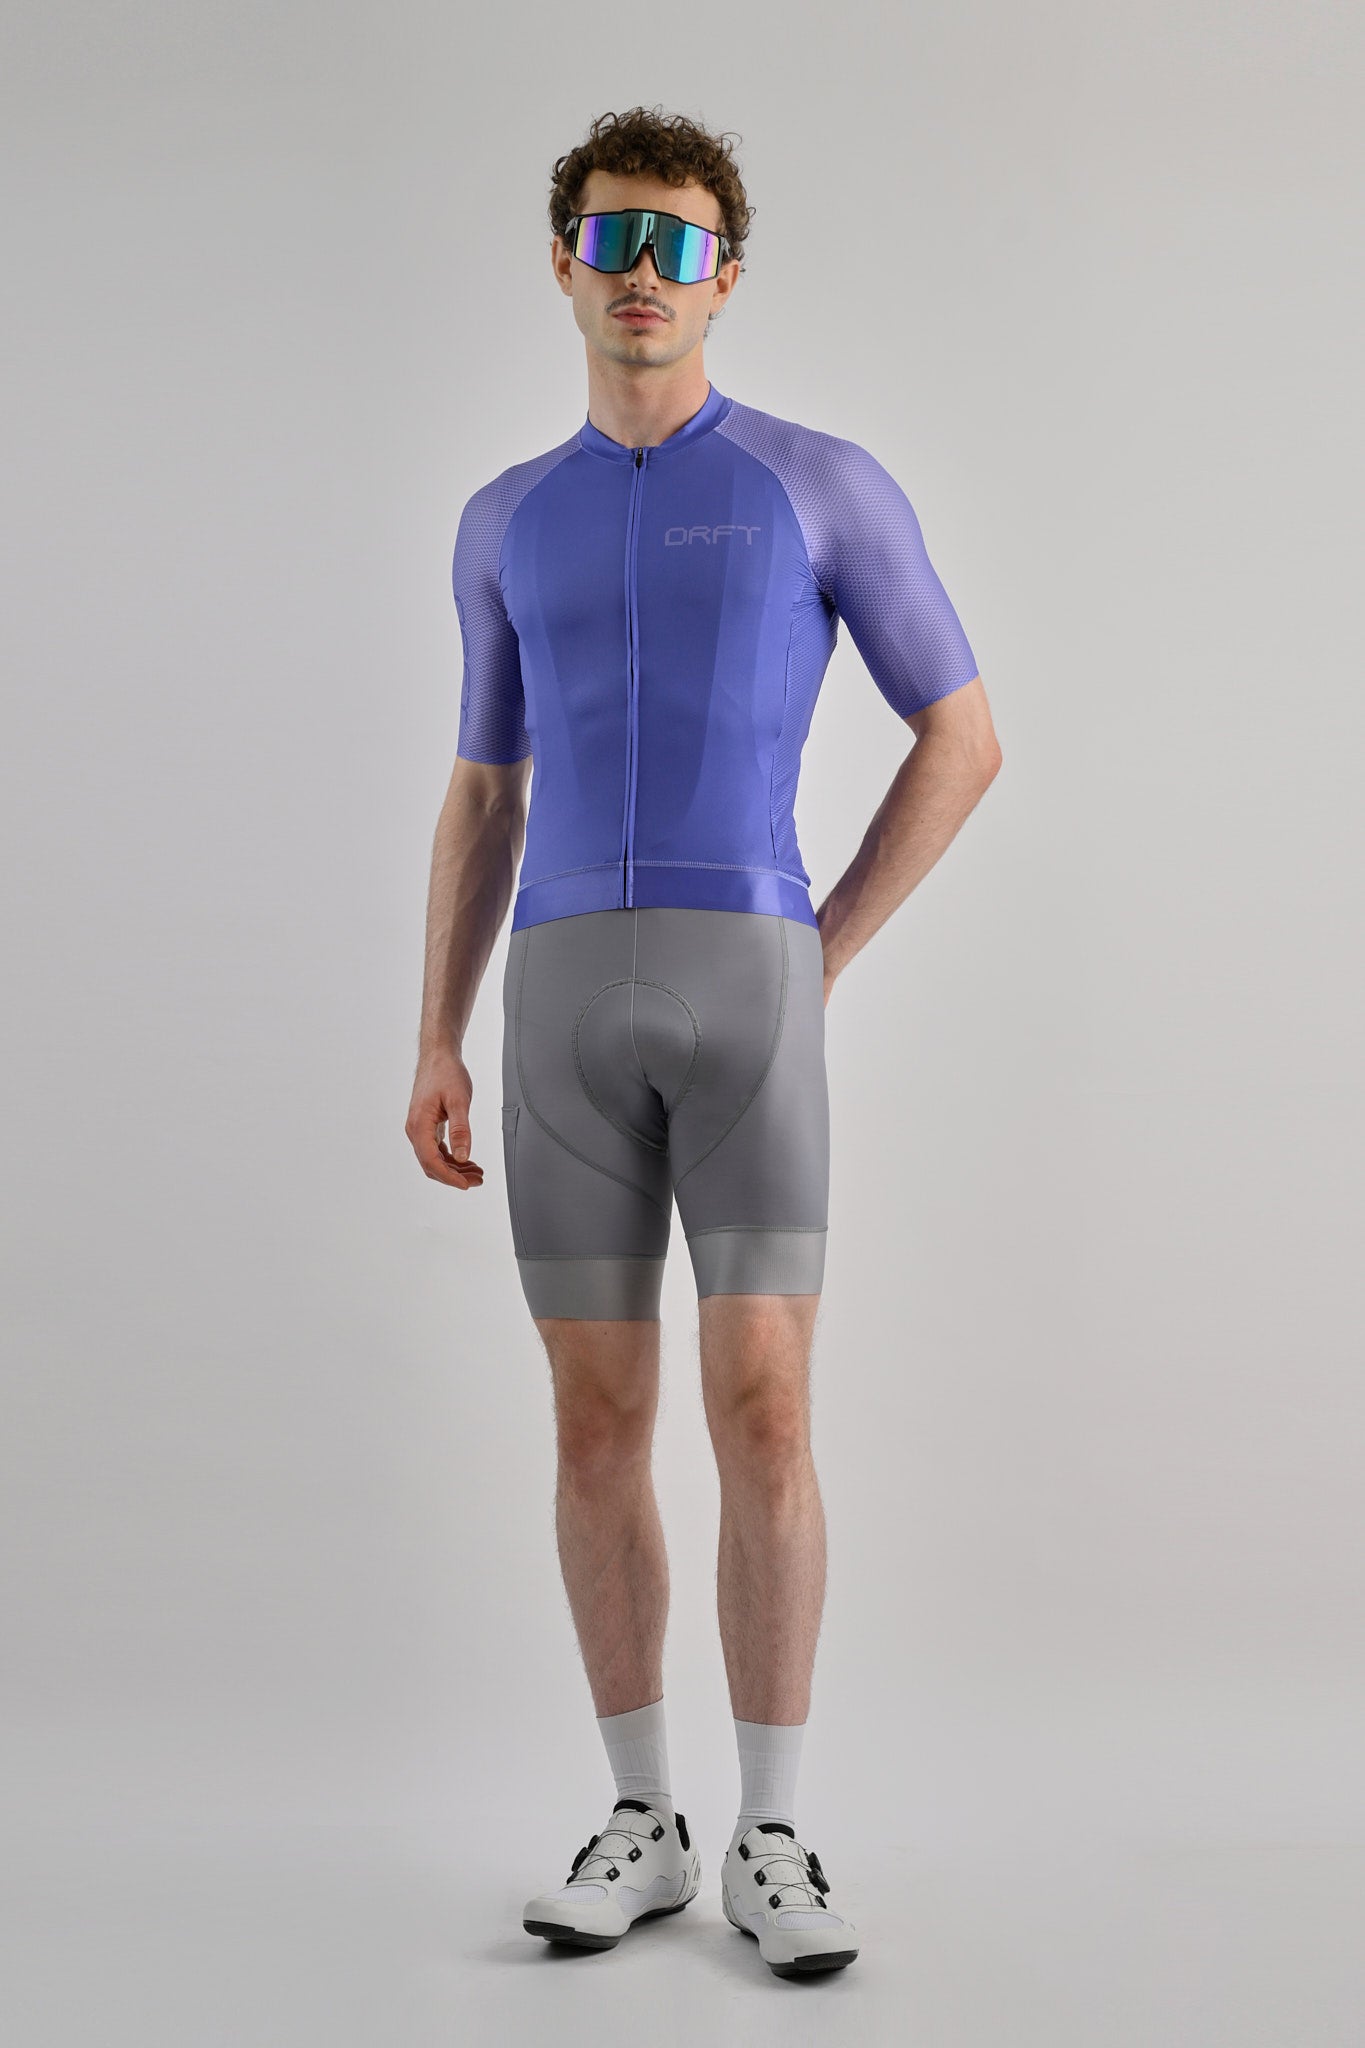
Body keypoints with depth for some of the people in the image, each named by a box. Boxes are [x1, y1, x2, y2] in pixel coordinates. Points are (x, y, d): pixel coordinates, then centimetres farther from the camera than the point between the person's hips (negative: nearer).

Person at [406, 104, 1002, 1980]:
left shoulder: (830, 482, 7)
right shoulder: (509, 522, 18)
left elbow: (963, 737, 9)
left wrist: (823, 960, 1)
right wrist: (434, 1049, 10)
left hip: (748, 991, -3)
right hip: (569, 1002, 3)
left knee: (762, 1416, -9)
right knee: (600, 1426, 3)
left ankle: (772, 1844, 5)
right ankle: (641, 1823, 15)